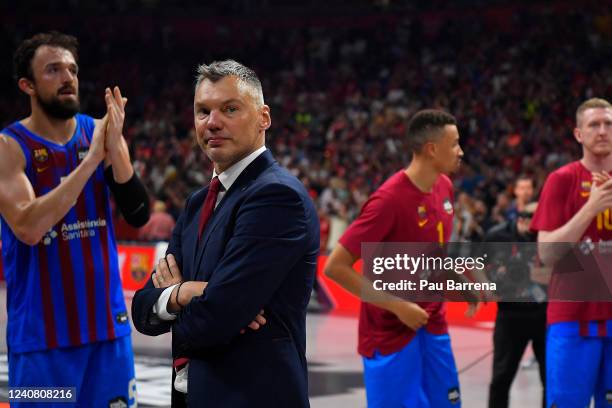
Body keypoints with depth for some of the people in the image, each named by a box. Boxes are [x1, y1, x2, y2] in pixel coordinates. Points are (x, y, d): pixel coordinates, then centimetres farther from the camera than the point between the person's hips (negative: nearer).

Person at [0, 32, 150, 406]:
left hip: (106, 319, 4)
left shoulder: (100, 133, 3)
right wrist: (92, 159, -22)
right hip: (42, 330, -4)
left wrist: (115, 150, -18)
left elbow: (139, 216, -2)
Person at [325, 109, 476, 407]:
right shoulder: (389, 199, -21)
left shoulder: (444, 187, 3)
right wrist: (398, 307, -21)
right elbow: (335, 267, -22)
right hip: (391, 332, -7)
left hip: (433, 326, 8)